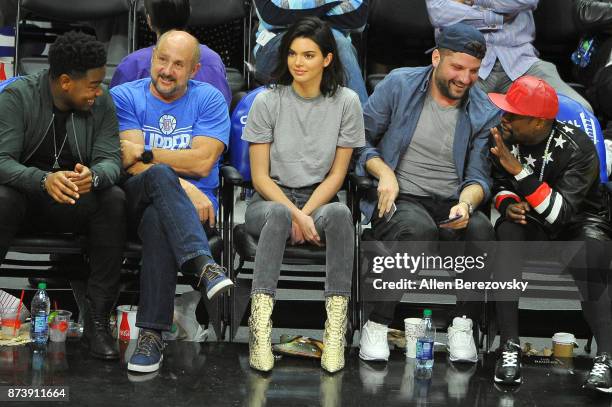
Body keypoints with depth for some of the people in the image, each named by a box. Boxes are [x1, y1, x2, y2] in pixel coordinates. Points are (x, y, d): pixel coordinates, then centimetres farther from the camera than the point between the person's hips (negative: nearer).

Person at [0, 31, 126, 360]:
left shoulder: (101, 102, -4)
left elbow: (111, 160, -11)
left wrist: (92, 177, -37)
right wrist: (43, 180, -43)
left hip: (77, 201, 2)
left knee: (114, 200, -29)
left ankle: (97, 321, -27)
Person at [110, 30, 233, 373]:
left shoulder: (209, 99, 7)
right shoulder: (124, 96, 7)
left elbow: (202, 162, -7)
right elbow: (130, 164, -7)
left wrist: (144, 152, -5)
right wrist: (182, 187, -19)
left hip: (192, 202, 0)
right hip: (135, 200, 0)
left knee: (158, 219, -36)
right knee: (160, 176, -35)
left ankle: (152, 335, -37)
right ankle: (205, 266, -51)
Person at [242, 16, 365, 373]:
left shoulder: (346, 102, -1)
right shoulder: (268, 102, -4)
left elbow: (337, 174, 0)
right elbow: (260, 177, -4)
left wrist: (306, 214, -14)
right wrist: (293, 214, -19)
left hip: (319, 200, 1)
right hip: (271, 199, -1)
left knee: (340, 213, -36)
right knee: (278, 215, -38)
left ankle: (336, 330, -39)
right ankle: (260, 330, -43)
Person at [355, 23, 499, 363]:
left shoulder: (485, 114, 4)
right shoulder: (399, 85, 0)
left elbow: (479, 175, 3)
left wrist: (466, 202, -20)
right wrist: (385, 172, -13)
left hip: (452, 204, 2)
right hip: (398, 196, -2)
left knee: (481, 228, -32)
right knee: (419, 229, -37)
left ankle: (463, 326, -17)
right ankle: (377, 325, -24)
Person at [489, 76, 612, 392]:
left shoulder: (578, 148, -22)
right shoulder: (506, 138, -9)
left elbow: (560, 213, -29)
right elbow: (501, 186, 8)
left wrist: (520, 171, -36)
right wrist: (509, 204, -17)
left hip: (580, 223, -3)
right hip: (532, 224, 4)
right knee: (506, 232, -32)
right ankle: (509, 347, -30)